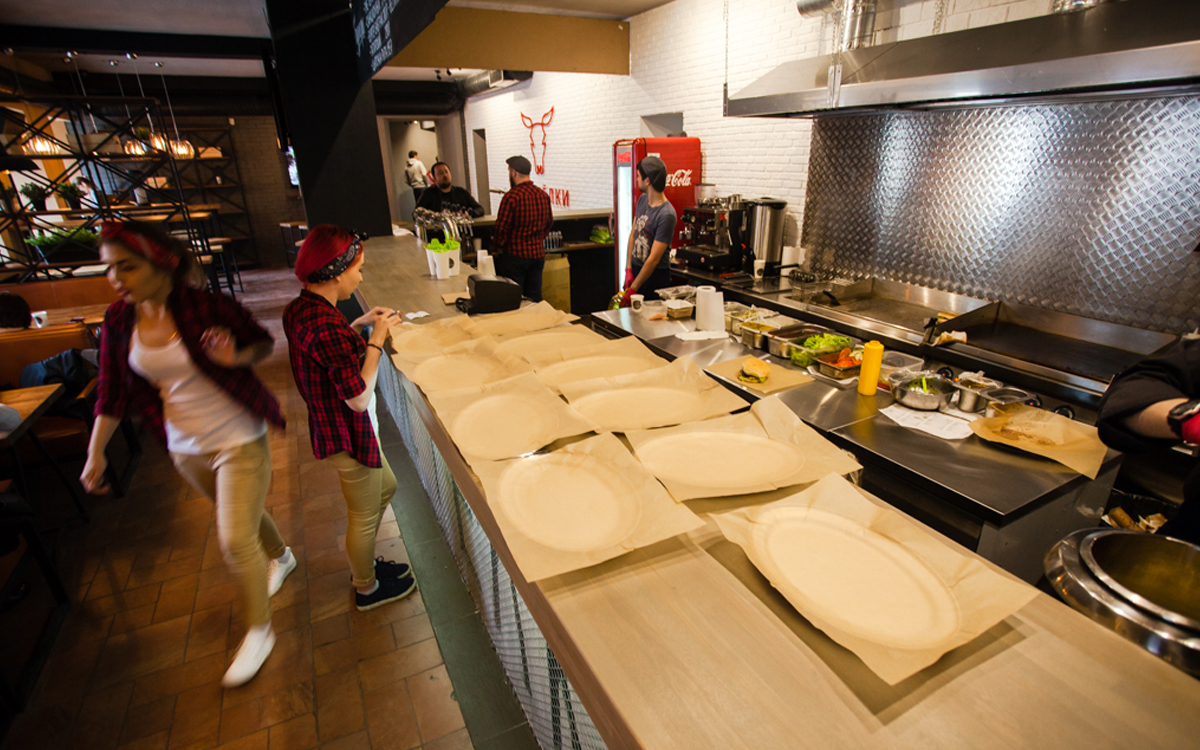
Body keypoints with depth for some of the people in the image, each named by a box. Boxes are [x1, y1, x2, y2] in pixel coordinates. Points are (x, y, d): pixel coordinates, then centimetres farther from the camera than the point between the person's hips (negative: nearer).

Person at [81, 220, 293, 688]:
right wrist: (95, 452, 4)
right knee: (243, 516, 24)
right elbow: (113, 391, 5)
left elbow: (265, 343, -6)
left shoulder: (206, 307, -19)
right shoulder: (119, 321, -3)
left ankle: (259, 631, 19)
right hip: (185, 448, 6)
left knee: (235, 540, -3)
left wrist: (237, 357, -27)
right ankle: (280, 557, 55)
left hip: (239, 441, -5)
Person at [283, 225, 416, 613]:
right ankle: (367, 588, 38)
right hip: (348, 435, -10)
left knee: (385, 487, 28)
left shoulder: (300, 308, -1)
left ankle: (362, 561, 48)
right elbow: (358, 397, -28)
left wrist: (359, 325, 5)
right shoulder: (326, 326, -31)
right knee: (365, 516, 13)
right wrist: (376, 340, -20)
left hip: (332, 427, 10)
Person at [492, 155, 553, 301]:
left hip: (515, 255, -6)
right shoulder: (543, 195, 5)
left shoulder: (511, 197, -17)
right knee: (535, 298, 12)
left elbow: (501, 227, -15)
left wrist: (499, 247, 2)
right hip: (538, 253, 6)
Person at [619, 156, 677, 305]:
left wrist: (633, 289, -18)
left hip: (655, 276, -7)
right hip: (636, 268, 7)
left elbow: (654, 259, -21)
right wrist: (629, 269, 2)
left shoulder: (666, 215, -21)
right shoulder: (642, 199, 3)